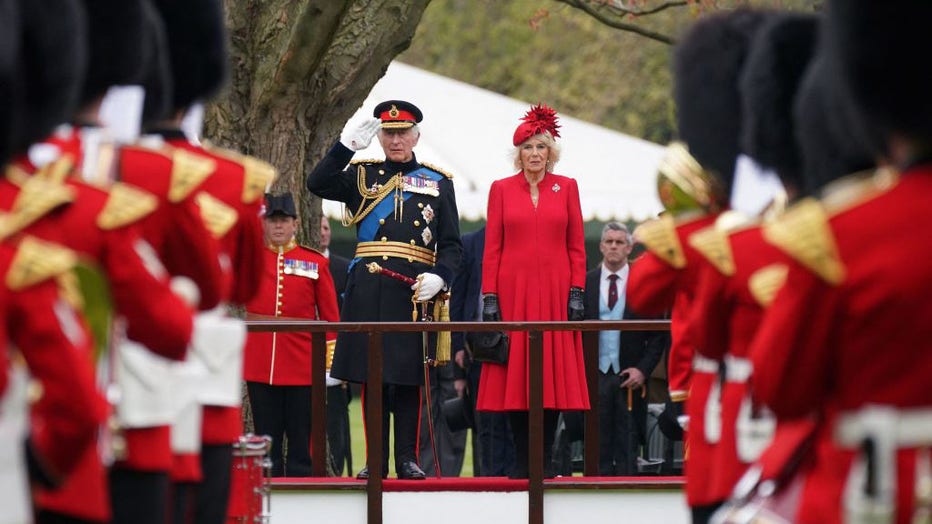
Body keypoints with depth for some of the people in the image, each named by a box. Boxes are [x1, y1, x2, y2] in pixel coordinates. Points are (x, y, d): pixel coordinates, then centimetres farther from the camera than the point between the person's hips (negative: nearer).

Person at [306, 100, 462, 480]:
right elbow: (317, 184, -6)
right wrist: (347, 146, -13)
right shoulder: (362, 176, 11)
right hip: (369, 290, 0)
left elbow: (452, 245, 8)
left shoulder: (438, 182, 11)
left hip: (415, 290, 0)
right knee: (372, 376, 2)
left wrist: (439, 277, -10)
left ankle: (407, 458, 6)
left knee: (409, 377, 0)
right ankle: (377, 460, 6)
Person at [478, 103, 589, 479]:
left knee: (554, 373, -1)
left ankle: (545, 459, 5)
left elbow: (576, 247, 6)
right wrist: (489, 296, -4)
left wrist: (577, 293, -3)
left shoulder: (567, 188, 7)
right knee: (515, 373, -1)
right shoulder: (501, 189, 6)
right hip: (513, 293, 0)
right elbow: (492, 248, 3)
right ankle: (521, 461, 4)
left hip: (555, 293, 0)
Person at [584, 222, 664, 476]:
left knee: (627, 452, 0)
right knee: (599, 450, 0)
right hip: (594, 376, 0)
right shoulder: (585, 283, 6)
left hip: (630, 378, 0)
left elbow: (657, 335, 4)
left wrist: (643, 369, -7)